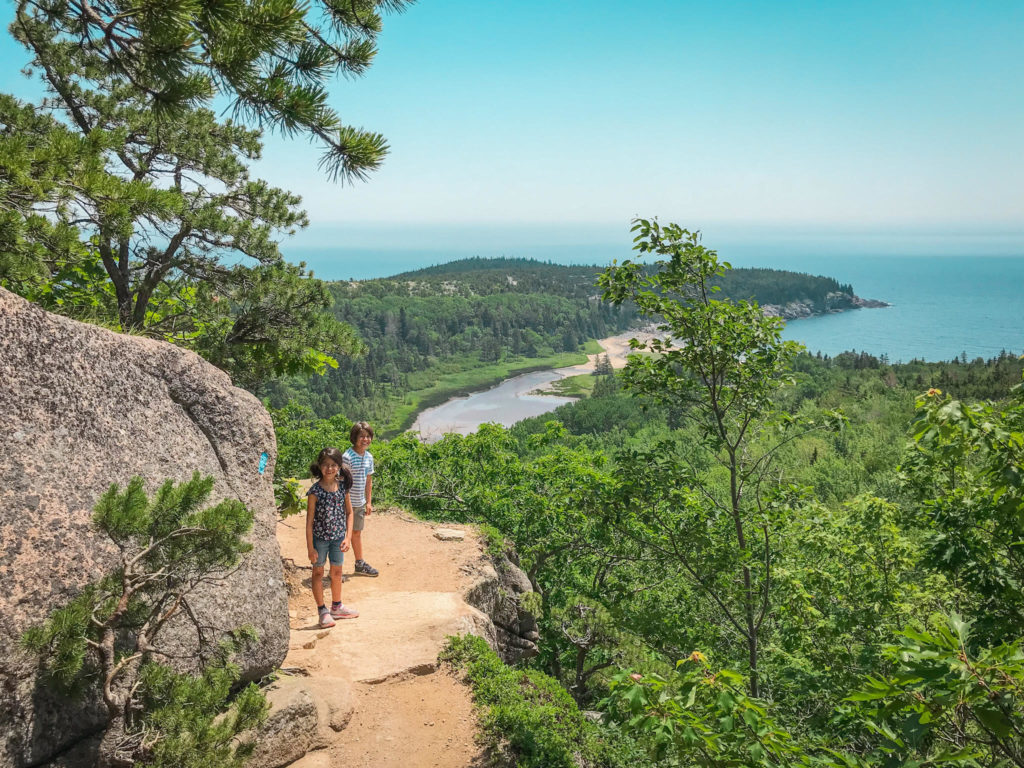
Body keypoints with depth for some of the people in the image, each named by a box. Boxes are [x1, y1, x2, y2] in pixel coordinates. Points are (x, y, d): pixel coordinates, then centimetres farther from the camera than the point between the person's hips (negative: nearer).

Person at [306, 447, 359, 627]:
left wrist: (348, 537, -5)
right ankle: (322, 610, 22)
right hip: (320, 538, -4)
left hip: (338, 537, 4)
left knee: (336, 572, 17)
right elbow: (309, 521, -12)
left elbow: (349, 512, 4)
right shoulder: (315, 491, -16)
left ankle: (336, 607, 35)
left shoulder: (343, 487, -5)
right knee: (318, 573, 9)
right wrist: (310, 548, -13)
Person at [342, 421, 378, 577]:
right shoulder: (348, 457, -18)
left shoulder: (369, 457, 5)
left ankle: (360, 563, 33)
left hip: (360, 502, 7)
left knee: (357, 532, 20)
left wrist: (369, 502, 15)